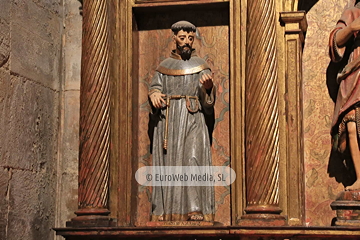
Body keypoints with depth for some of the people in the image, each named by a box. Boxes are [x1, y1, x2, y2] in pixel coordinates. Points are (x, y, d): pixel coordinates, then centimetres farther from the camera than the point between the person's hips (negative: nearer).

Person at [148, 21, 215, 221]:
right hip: (167, 119, 2)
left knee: (193, 158, -16)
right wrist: (155, 95, -14)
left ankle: (195, 210, -17)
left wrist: (208, 87, -18)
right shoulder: (164, 66, 16)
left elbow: (208, 103, 4)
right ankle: (166, 210, -2)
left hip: (192, 119, -2)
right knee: (167, 163, -4)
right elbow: (155, 87, 9)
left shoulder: (200, 66, 10)